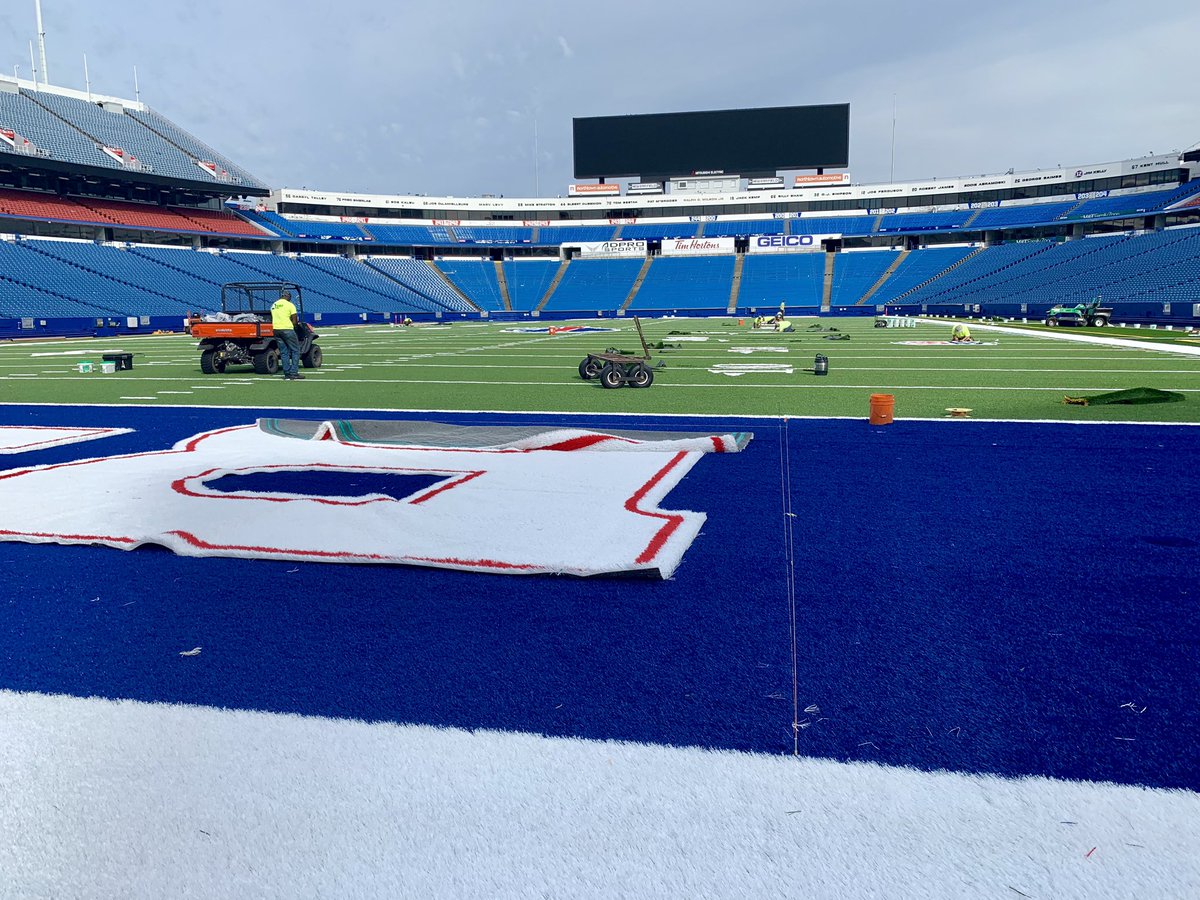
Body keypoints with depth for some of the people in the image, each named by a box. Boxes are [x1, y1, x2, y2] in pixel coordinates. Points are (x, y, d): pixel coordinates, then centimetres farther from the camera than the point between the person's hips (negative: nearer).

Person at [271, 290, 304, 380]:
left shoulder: (273, 305, 14)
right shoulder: (290, 305, -5)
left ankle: (287, 374, 8)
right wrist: (296, 326, 12)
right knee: (295, 351, 2)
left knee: (283, 352, 10)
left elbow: (273, 319, 19)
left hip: (276, 329, 6)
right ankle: (294, 373, -4)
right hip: (287, 329, -6)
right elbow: (295, 321, -7)